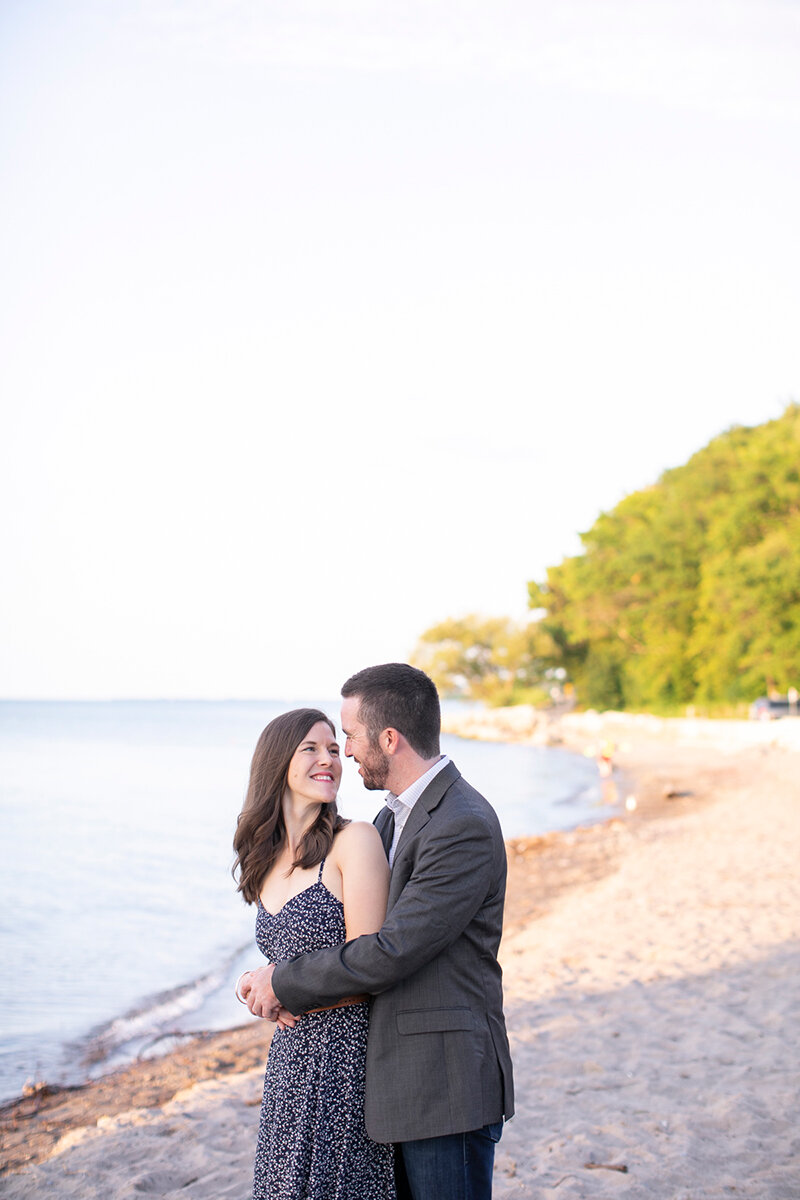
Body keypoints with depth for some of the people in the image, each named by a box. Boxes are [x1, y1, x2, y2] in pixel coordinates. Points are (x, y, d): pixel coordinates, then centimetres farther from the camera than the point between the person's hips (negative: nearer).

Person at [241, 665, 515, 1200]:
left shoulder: (465, 828, -20)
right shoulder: (396, 814, 12)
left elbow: (390, 954, -22)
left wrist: (284, 983, -10)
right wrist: (283, 985, 2)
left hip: (446, 1088, -9)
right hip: (400, 1081, 9)